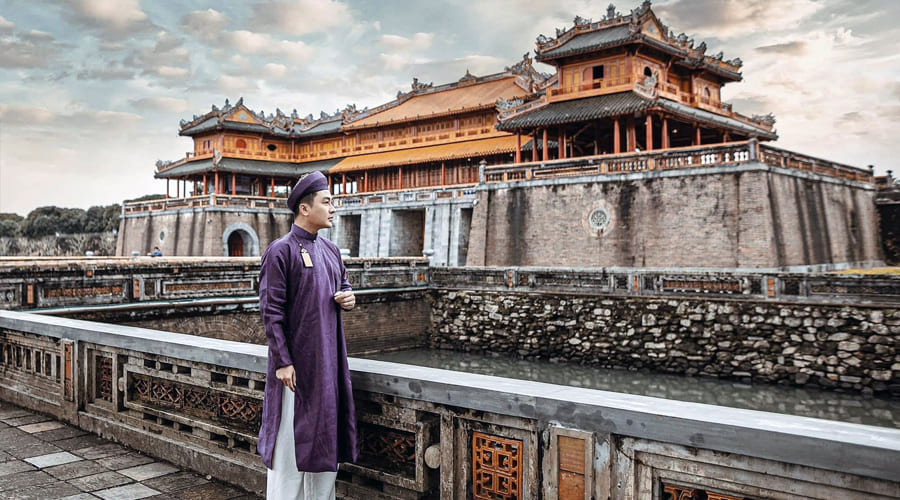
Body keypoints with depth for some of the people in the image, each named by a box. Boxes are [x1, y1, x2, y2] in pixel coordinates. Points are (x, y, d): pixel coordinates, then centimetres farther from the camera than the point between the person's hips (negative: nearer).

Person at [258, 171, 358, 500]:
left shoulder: (331, 250, 10)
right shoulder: (280, 251, -11)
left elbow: (343, 286, 24)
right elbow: (270, 311, -14)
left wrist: (349, 298, -1)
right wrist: (282, 361, -18)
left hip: (329, 359, 7)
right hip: (296, 362, -7)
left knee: (327, 436, 14)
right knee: (291, 438, 2)